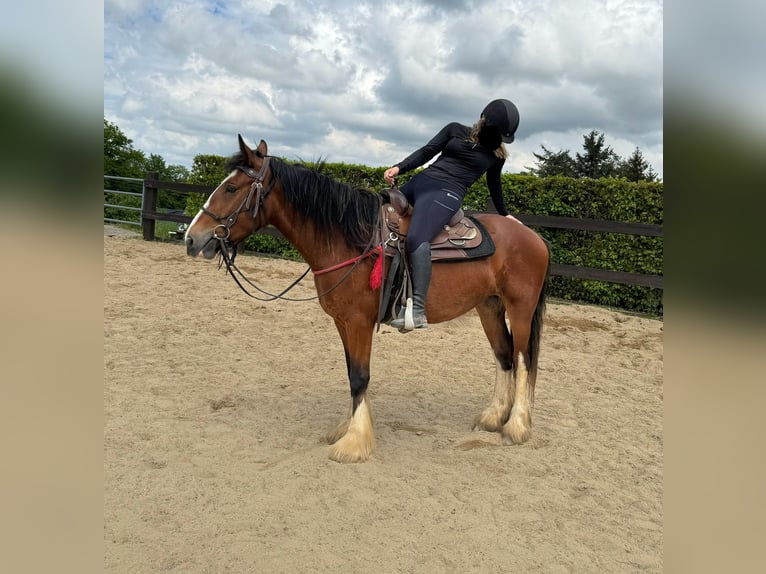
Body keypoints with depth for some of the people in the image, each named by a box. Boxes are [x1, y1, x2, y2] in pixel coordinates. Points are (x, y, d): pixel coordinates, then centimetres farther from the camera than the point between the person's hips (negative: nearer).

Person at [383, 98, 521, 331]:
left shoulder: (496, 154, 13)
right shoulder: (455, 130, 13)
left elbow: (494, 185, 28)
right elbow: (426, 152, 9)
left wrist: (504, 214, 40)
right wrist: (399, 167, -7)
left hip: (446, 194, -5)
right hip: (420, 182, 5)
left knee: (416, 239, -32)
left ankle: (418, 311, -43)